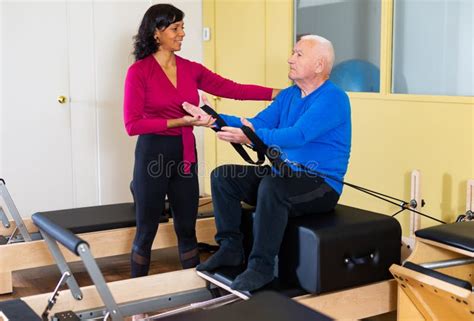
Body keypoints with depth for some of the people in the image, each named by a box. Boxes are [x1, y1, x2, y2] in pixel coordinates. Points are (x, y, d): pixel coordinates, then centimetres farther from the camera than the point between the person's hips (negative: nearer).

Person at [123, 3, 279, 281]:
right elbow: (132, 124, -13)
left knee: (187, 227, 11)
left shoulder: (191, 69, 7)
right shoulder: (139, 71, -8)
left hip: (185, 155, 5)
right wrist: (181, 121, -18)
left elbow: (233, 89, 4)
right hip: (153, 155, -4)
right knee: (147, 229, 5)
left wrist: (282, 93, 0)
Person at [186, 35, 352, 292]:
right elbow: (256, 123, 6)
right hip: (283, 175, 8)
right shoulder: (288, 95, 12)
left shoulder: (333, 98, -14)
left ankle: (261, 266, -24)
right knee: (222, 176, -1)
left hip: (322, 186, -8)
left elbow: (298, 135, -29)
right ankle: (231, 248, 4)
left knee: (272, 185, -37)